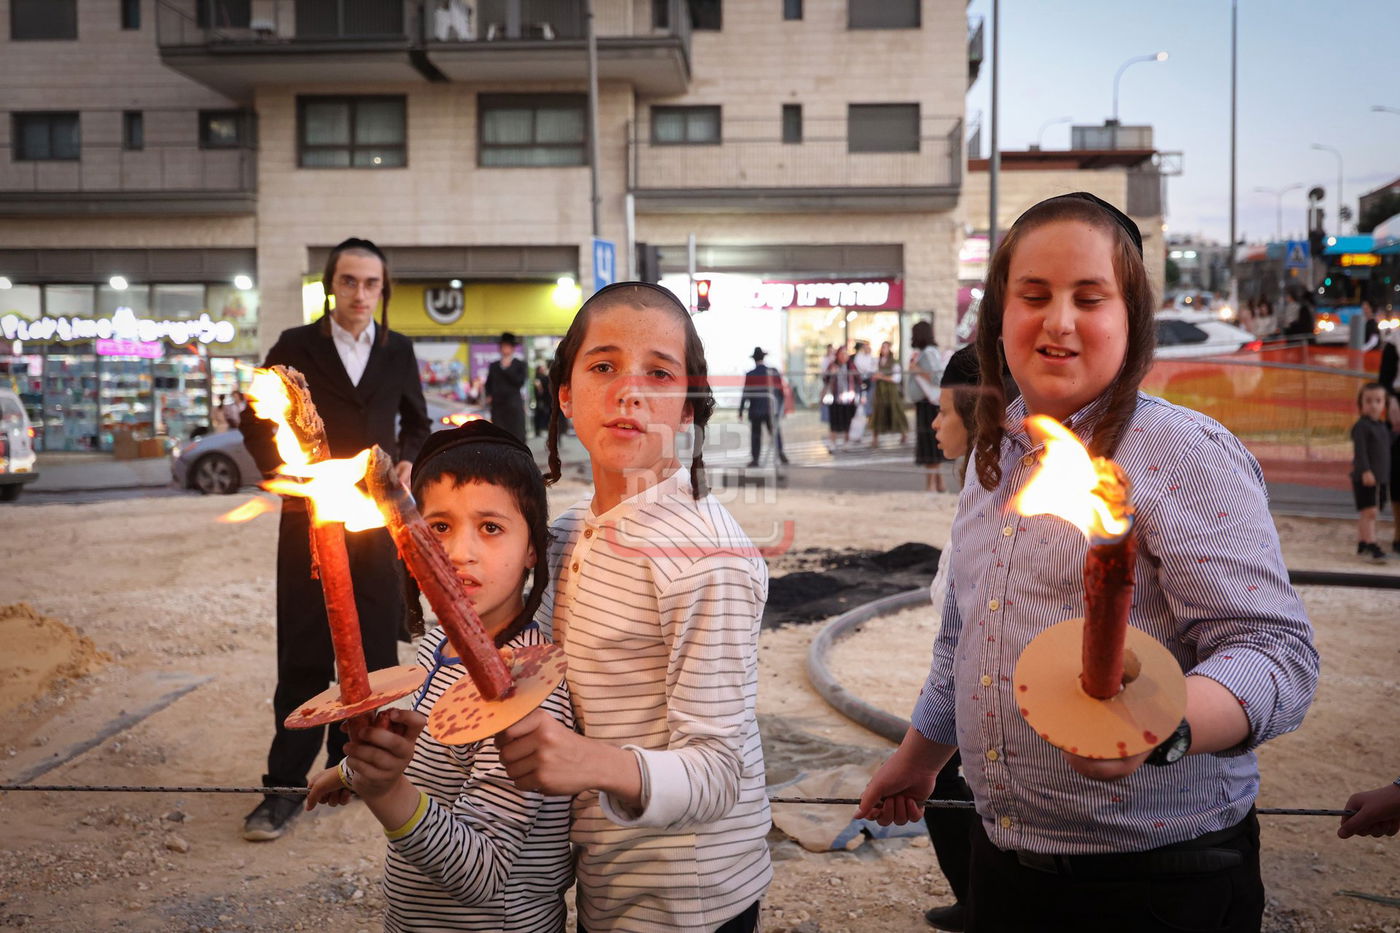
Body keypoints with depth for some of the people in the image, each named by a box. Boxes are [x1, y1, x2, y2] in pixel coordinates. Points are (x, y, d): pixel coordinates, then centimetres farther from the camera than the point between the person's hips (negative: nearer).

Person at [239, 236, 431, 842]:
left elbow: (415, 421, 19)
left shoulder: (398, 351, 8)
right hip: (310, 518, -3)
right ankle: (286, 785, 6)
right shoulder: (295, 347, 1)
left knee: (376, 650, 8)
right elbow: (255, 423, 5)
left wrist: (406, 462, 0)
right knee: (304, 656, -2)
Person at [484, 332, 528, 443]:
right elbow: (488, 384, 21)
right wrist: (488, 396, 3)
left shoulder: (520, 364, 6)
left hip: (514, 405, -2)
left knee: (517, 437, -5)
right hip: (497, 405, 3)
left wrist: (506, 368, -7)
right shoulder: (493, 365, 16)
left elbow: (520, 382, -6)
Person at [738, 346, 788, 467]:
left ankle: (755, 459, 4)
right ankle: (780, 452, -4)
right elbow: (780, 391, 4)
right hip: (771, 410, 2)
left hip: (755, 411, -2)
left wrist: (741, 411, -1)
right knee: (775, 432, 12)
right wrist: (780, 408, 14)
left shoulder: (750, 375, -8)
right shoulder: (773, 372, 0)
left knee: (755, 435, 5)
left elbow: (745, 394, -8)